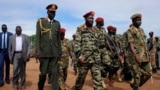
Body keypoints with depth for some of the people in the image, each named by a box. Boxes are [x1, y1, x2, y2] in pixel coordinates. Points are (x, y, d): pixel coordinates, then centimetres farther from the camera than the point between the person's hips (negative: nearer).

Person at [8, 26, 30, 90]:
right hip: (15, 55, 0)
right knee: (15, 70, -8)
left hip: (23, 55, 0)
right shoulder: (11, 37, 10)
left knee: (22, 71, 5)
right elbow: (10, 48, 10)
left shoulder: (26, 37, 7)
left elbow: (28, 46, 2)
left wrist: (28, 54, -12)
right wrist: (10, 57, 4)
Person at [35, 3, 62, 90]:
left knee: (55, 73, -1)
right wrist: (38, 51, -10)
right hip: (44, 52, -2)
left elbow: (58, 38, 12)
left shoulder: (57, 23, 10)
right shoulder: (40, 21, 2)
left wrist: (59, 51, 9)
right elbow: (37, 37, -2)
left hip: (54, 53, 2)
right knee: (43, 72, 6)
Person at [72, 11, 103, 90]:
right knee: (81, 78, 9)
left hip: (95, 59, 4)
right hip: (84, 58, -4)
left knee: (98, 79, -2)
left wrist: (98, 56, 16)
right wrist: (79, 55, -17)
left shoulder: (94, 30, 16)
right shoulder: (80, 29, 0)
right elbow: (77, 43, -8)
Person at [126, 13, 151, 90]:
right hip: (135, 56, -8)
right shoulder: (130, 31, -8)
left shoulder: (141, 30, 16)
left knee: (148, 73, 10)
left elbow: (144, 44, 19)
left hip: (144, 56, 8)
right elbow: (131, 44, -16)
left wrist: (147, 55, 17)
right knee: (137, 75, -2)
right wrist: (136, 56, -24)